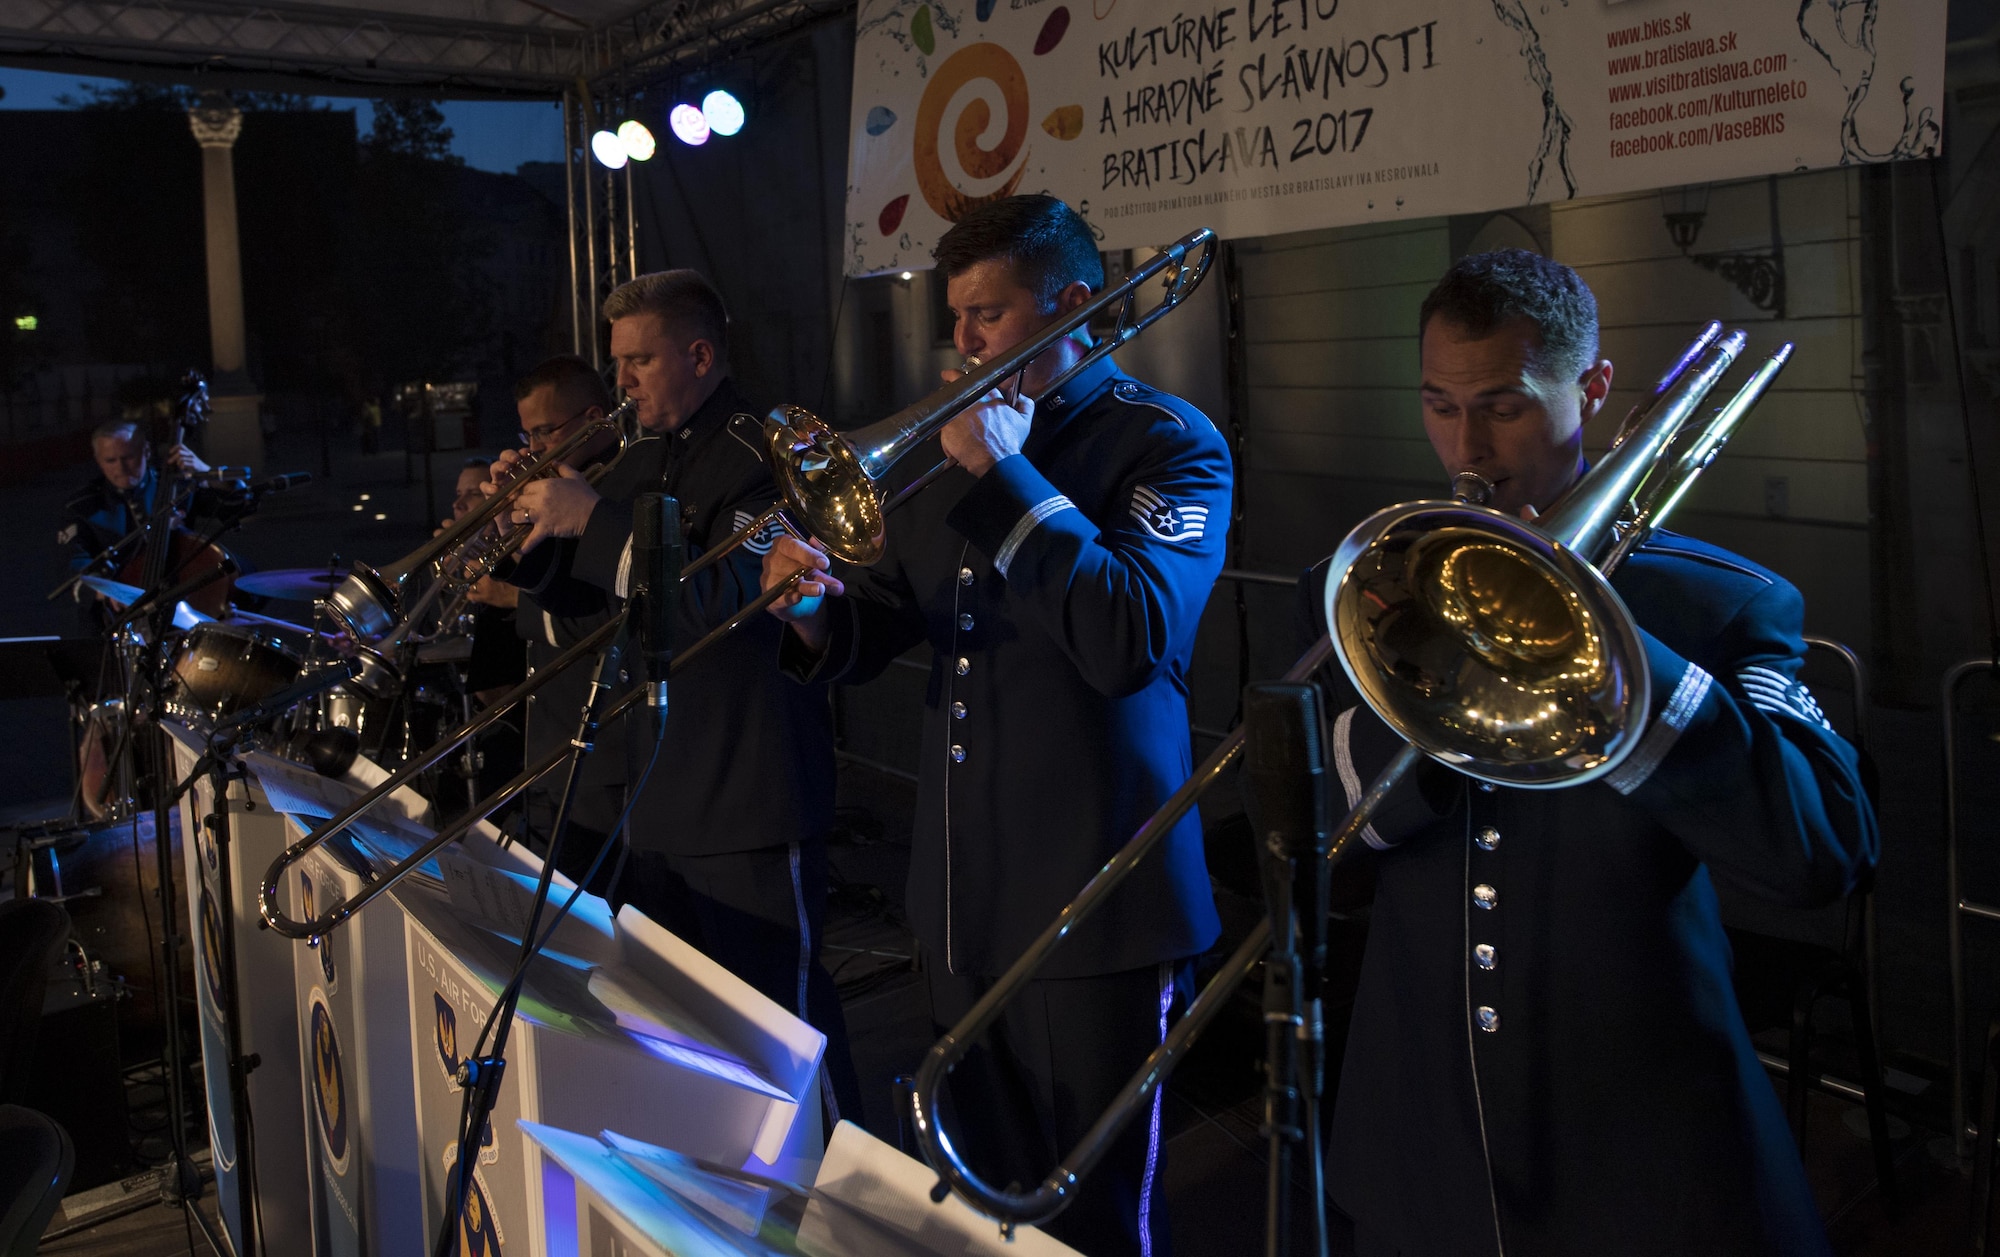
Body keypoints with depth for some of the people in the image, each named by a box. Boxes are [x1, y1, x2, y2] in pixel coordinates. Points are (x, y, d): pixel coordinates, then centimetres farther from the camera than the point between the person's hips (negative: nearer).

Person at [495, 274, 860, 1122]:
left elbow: (725, 598, -26)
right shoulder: (643, 460, 14)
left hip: (748, 800, -9)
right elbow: (583, 590, 19)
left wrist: (594, 518, -23)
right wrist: (534, 525, 0)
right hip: (658, 796, 9)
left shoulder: (761, 454, -13)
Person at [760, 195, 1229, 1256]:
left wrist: (1007, 475, -20)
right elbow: (872, 631, 13)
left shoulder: (1168, 442, -8)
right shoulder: (951, 444, 12)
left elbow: (1132, 641, -24)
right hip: (960, 902, 7)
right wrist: (812, 609, -10)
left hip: (1097, 910, -6)